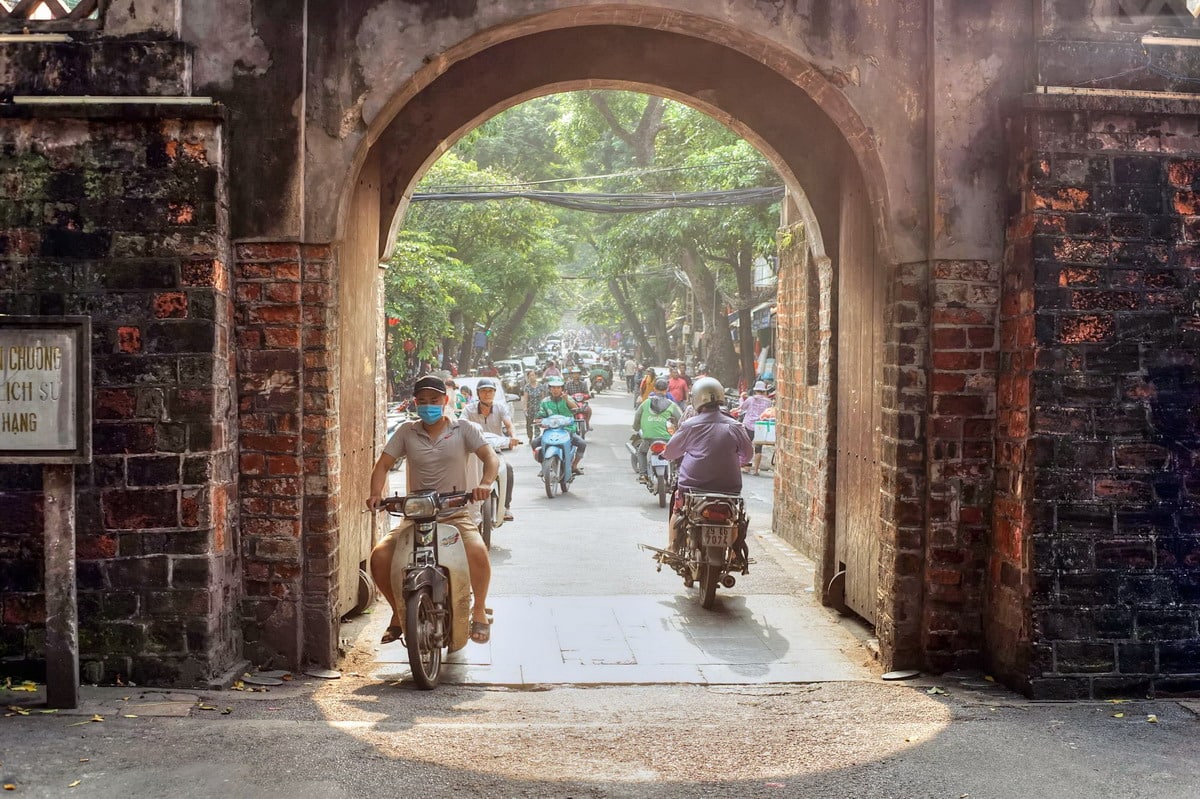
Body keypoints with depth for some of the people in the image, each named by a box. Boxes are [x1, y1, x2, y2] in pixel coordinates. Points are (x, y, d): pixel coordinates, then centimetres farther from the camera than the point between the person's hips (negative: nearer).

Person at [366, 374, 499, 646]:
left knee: (477, 551, -32)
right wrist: (376, 493, -15)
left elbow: (490, 456, -6)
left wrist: (486, 483, -28)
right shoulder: (406, 432, 9)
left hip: (455, 513, -2)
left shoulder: (463, 429, 5)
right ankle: (398, 612, 6)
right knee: (380, 555, -20)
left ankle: (479, 611, -6)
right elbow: (383, 464, 6)